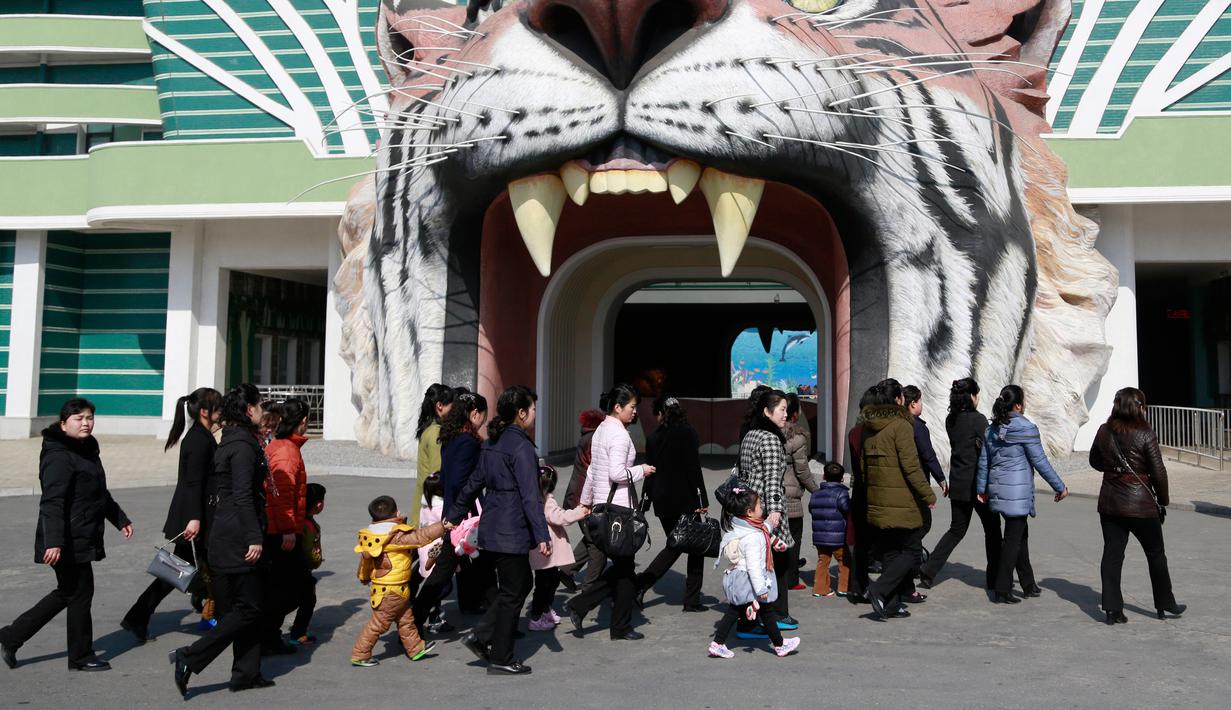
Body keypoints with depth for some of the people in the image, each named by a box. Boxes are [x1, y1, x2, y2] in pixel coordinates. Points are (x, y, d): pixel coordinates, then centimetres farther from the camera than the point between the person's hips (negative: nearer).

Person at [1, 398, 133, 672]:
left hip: (82, 540, 10)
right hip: (69, 542, -10)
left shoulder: (88, 451, 15)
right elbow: (52, 502, -25)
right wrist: (54, 542, -32)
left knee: (68, 592, 17)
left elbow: (100, 494, 27)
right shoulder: (59, 456, -16)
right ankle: (81, 656, 14)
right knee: (80, 592, 1)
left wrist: (120, 520, 29)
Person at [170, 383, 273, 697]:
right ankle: (189, 658, -2)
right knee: (247, 608, -3)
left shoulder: (232, 441, 15)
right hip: (238, 537, -10)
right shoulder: (243, 445, -15)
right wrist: (255, 538, -21)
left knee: (249, 604, 13)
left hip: (226, 533, 10)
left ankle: (246, 673, 18)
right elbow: (243, 496, -22)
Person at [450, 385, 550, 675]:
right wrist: (542, 536, -21)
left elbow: (474, 483, 18)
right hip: (511, 534, -9)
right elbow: (530, 496, -21)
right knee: (512, 594, 4)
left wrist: (453, 517, 27)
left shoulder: (493, 442, 10)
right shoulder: (521, 446, -17)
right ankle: (501, 660, 14)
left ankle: (481, 636, 17)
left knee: (521, 584, 19)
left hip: (491, 530, 9)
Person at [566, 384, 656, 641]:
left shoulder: (601, 430, 14)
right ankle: (621, 628, 13)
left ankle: (580, 605, 11)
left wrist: (586, 501, 26)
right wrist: (641, 470, -8)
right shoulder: (619, 434, -15)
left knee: (621, 565, 16)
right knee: (625, 567, 3)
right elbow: (617, 473, -24)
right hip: (617, 506, -9)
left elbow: (592, 469, 20)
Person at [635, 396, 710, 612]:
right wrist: (702, 501, -10)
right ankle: (692, 600, 10)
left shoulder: (653, 438, 3)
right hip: (685, 499, -5)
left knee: (674, 546, 18)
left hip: (662, 501, 5)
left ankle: (640, 584, 7)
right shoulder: (688, 433, -9)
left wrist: (646, 501, 16)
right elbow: (694, 469, -13)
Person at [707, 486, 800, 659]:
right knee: (767, 611, 9)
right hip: (749, 581, -9)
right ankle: (780, 645, 24)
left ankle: (717, 644, 14)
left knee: (734, 611, 14)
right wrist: (761, 588, -23)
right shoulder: (753, 537, -26)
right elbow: (754, 565, -26)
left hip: (736, 580, 9)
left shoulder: (737, 529, 2)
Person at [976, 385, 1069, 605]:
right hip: (1018, 491, -7)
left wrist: (981, 488, 21)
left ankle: (1028, 585, 28)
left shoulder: (992, 429, 9)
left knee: (1021, 534, 19)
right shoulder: (1026, 428, -12)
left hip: (998, 488, 7)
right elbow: (1040, 462, -9)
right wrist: (1060, 487, 0)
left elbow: (983, 461, 12)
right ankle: (1002, 591, 1)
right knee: (1013, 539, -1)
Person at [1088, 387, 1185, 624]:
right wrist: (1163, 500, 2)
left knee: (1112, 555, 7)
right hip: (1140, 505, -4)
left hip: (1109, 504, 4)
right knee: (1156, 554, 15)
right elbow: (1158, 472, -10)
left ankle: (1112, 608, 6)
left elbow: (1095, 462, 13)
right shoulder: (1145, 435, -14)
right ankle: (1165, 605, 27)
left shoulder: (1104, 432, 0)